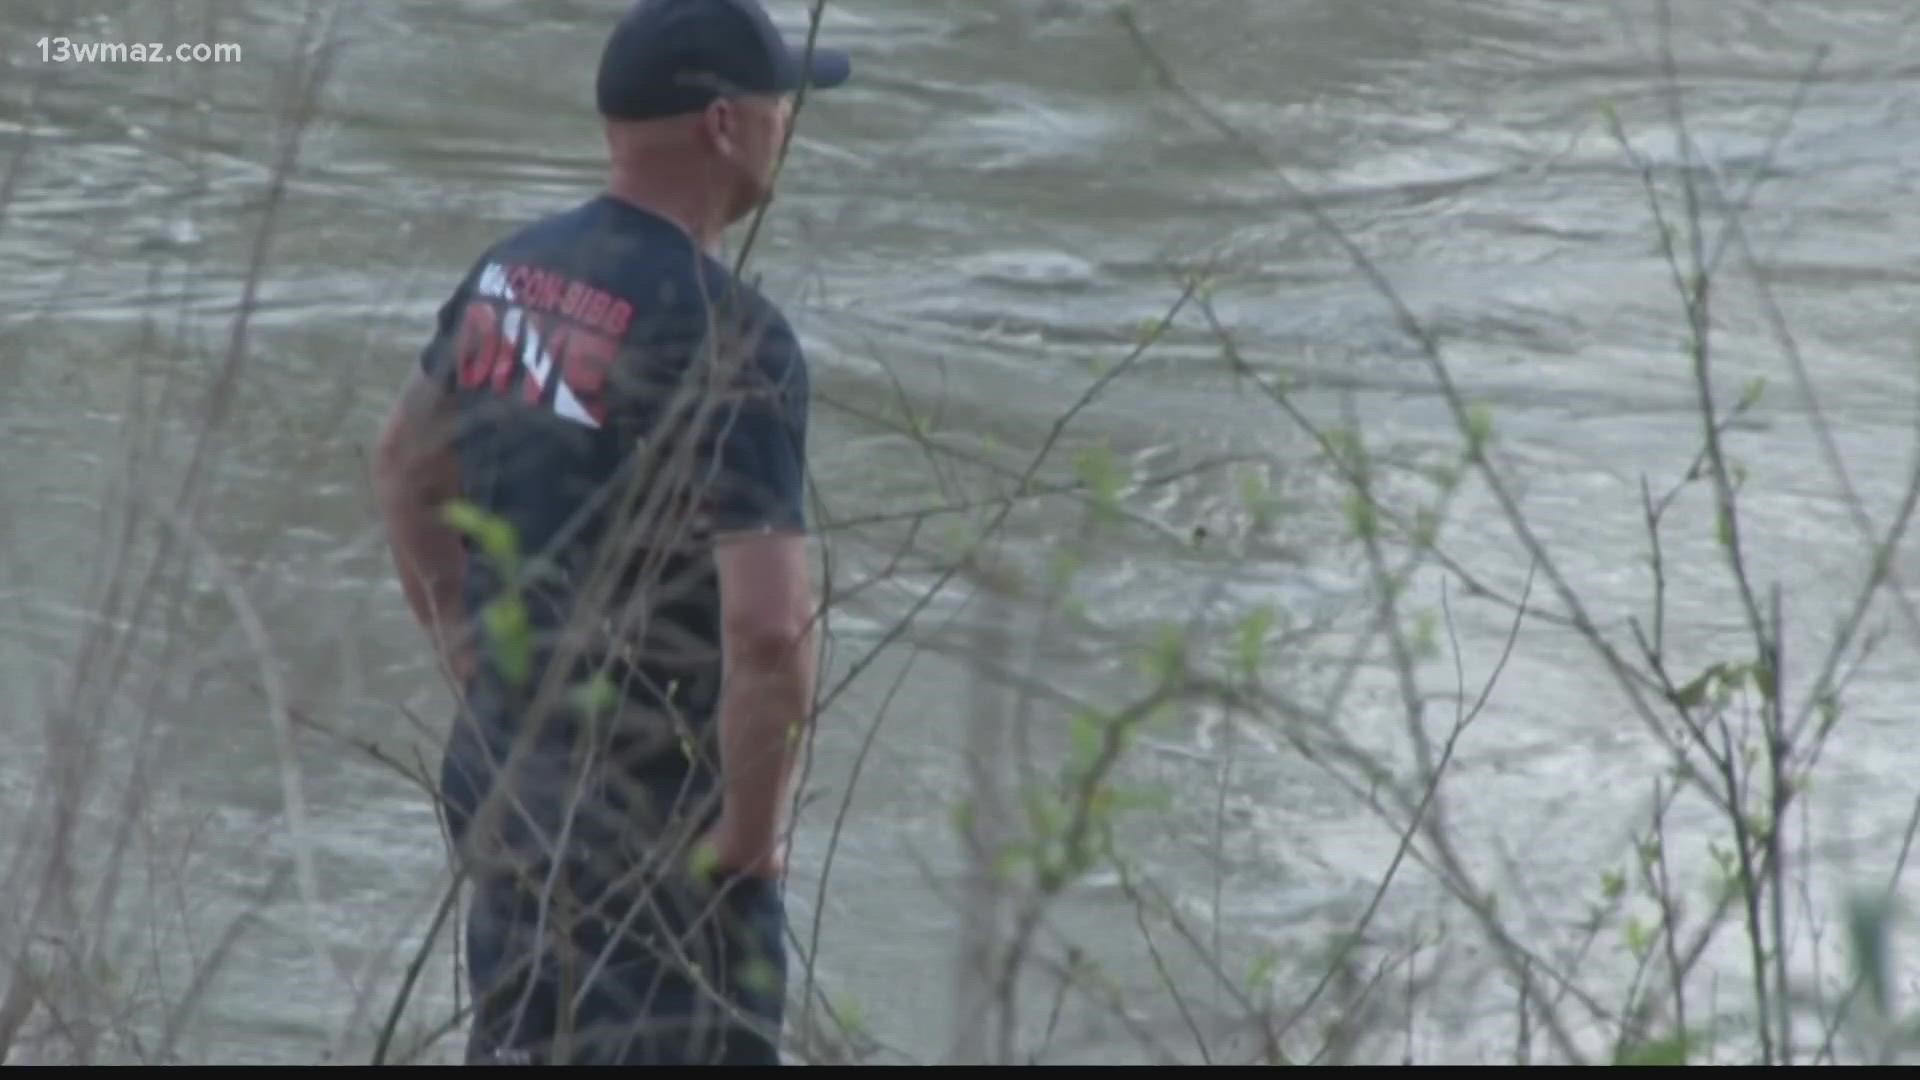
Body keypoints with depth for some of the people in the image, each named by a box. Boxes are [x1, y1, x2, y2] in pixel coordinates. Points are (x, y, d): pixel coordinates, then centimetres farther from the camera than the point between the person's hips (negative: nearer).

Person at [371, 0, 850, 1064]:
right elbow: (768, 628, -28)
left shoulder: (511, 272, 4)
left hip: (495, 770, 8)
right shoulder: (727, 339, -21)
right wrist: (748, 839, -16)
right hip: (646, 825, -8)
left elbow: (404, 466, 22)